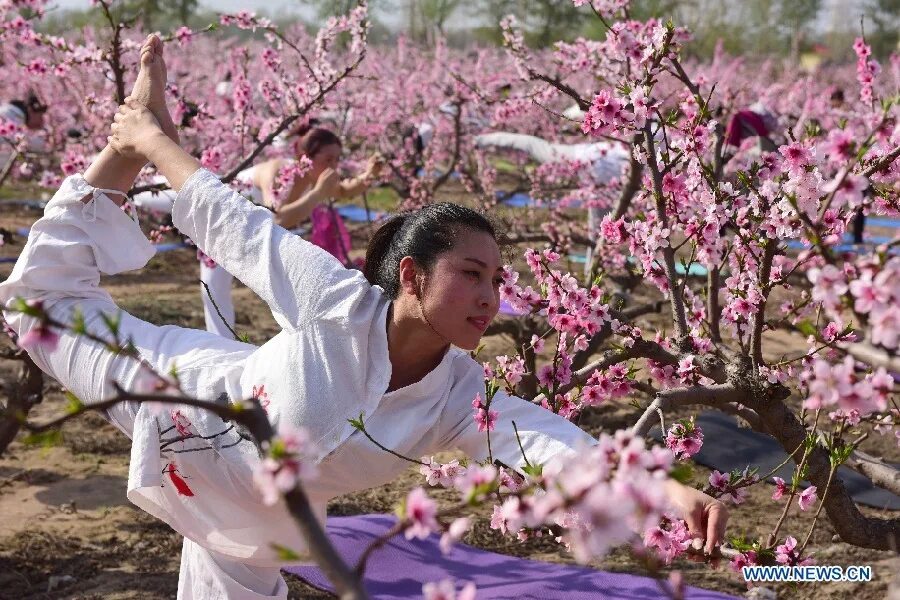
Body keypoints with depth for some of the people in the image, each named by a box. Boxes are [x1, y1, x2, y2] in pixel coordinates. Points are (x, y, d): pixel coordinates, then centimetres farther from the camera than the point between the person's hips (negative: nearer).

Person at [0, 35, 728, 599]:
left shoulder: (461, 400, -28)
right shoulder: (337, 301, -37)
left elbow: (559, 444, -42)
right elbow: (234, 222, -24)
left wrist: (670, 489, -58)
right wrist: (150, 141, -15)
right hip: (192, 399, -2)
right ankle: (129, 139, 31)